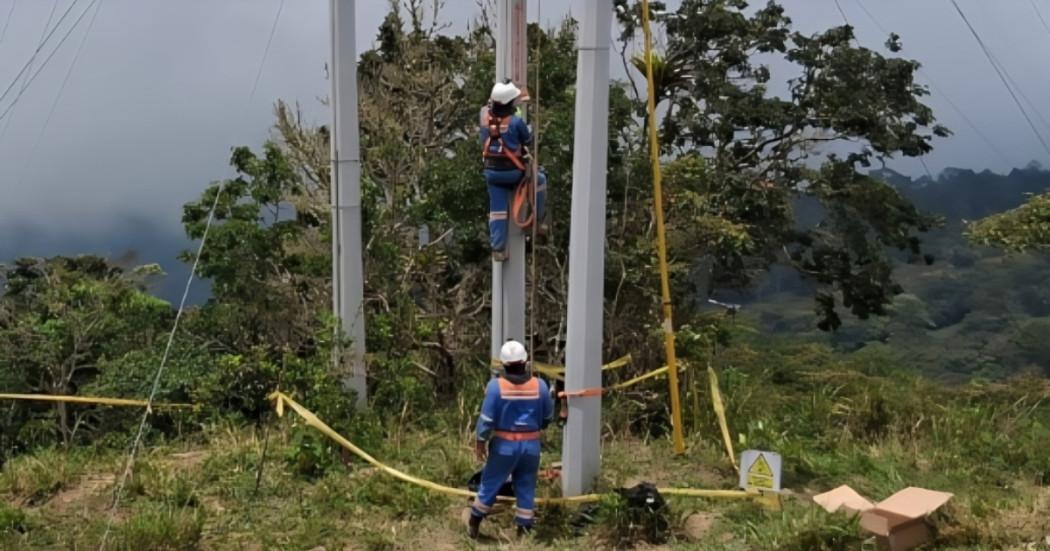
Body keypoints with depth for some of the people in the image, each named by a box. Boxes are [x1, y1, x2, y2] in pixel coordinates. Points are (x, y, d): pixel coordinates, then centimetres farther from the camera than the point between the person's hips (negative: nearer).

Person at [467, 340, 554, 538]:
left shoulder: (496, 385, -14)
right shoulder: (540, 385, -7)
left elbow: (487, 419, -11)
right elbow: (548, 417, 5)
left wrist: (480, 441, 2)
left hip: (504, 444, -1)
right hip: (531, 445, 2)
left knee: (490, 484, 13)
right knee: (526, 488, 13)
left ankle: (473, 525, 28)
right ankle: (524, 530, 18)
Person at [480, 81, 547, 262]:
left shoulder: (485, 115, -6)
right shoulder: (516, 121, -20)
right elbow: (528, 141, -3)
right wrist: (528, 130, 18)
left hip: (492, 171, 4)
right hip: (513, 172, -4)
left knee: (497, 210, 10)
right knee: (540, 180, 23)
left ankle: (498, 249, 12)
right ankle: (536, 221, 25)